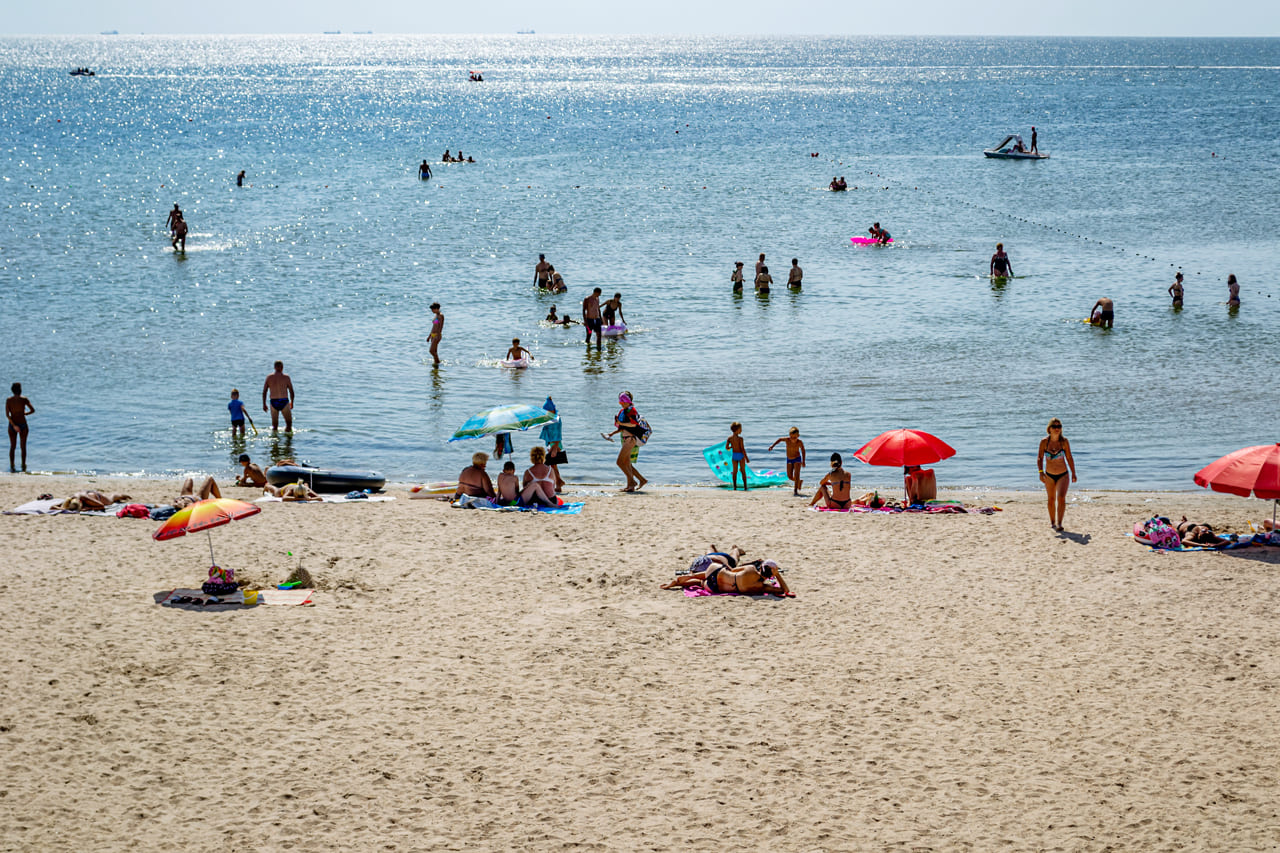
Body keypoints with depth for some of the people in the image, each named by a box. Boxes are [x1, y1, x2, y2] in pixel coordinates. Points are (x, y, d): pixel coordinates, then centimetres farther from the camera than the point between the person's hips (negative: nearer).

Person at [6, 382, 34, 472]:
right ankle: (23, 467, 14)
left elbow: (7, 415, -13)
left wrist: (14, 425, -15)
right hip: (23, 425, -1)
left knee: (12, 447, 13)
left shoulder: (8, 400, -7)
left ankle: (12, 466, 6)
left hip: (12, 425, 1)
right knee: (23, 447, 12)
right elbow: (32, 410, -9)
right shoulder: (24, 399, -10)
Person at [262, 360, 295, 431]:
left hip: (273, 402, 3)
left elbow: (264, 392, 2)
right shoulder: (286, 377, -3)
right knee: (289, 423, 9)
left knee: (275, 425, 11)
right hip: (284, 402, -3)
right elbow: (291, 391, -1)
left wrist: (264, 404, 9)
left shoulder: (269, 377, 4)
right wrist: (292, 403, 14)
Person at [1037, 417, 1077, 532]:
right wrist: (1041, 472, -14)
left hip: (1063, 475, -1)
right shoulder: (1044, 442, -10)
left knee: (1061, 498, -18)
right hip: (1049, 475, 1)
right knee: (1051, 499, 15)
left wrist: (1073, 473, 3)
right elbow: (1039, 458, -3)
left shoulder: (1064, 441, -10)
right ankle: (1052, 521, 33)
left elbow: (1069, 458, 0)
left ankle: (1059, 523, -19)